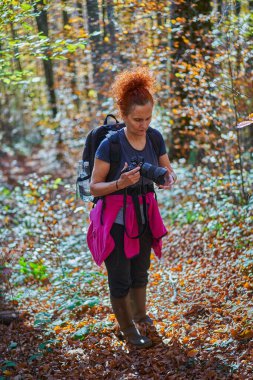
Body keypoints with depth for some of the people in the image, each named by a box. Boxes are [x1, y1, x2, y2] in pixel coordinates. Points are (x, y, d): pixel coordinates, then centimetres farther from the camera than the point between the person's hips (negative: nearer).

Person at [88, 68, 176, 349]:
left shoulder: (155, 138, -8)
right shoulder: (110, 145, -22)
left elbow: (169, 171, 4)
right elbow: (94, 188, -16)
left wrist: (169, 179, -20)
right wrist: (121, 183, -33)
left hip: (144, 217, 5)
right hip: (116, 220, -5)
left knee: (140, 272, 24)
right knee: (120, 280, 5)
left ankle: (140, 314, 47)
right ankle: (127, 329, 27)